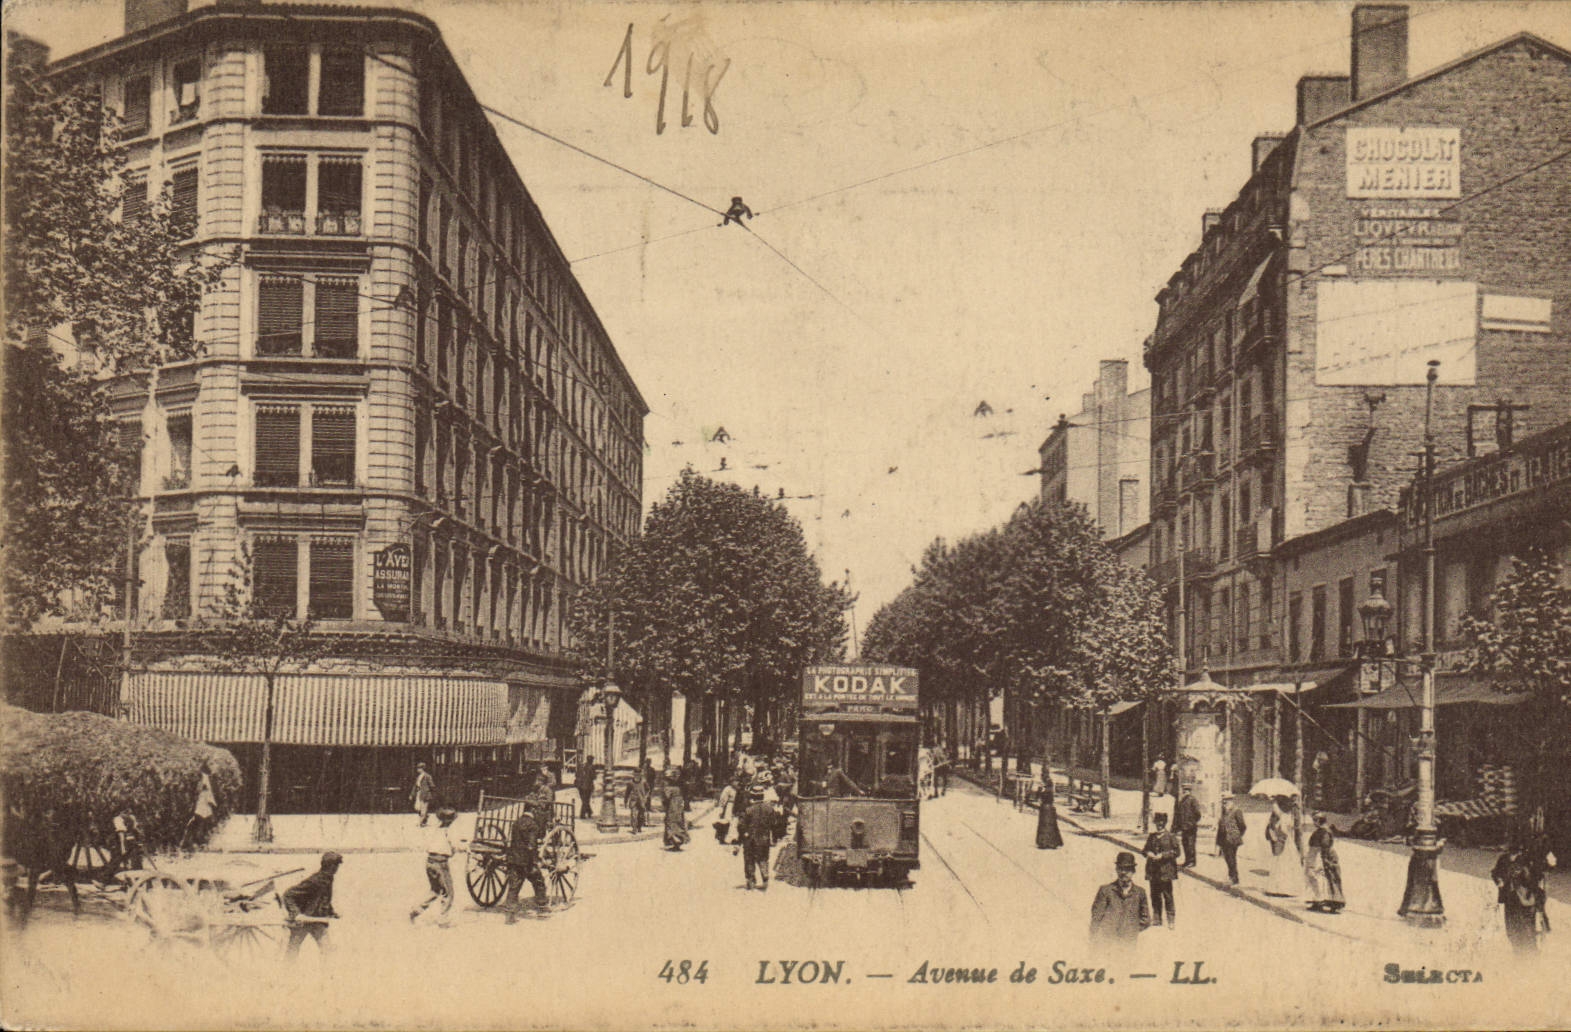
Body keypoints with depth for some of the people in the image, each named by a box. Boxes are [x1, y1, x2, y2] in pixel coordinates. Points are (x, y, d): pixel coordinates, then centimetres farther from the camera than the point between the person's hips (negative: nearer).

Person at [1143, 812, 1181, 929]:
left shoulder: (1171, 837, -2)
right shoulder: (1151, 837, 13)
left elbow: (1176, 852, -7)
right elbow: (1146, 850, 18)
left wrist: (1162, 855, -16)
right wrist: (1149, 854, -5)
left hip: (1166, 870, -5)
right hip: (1153, 871, 5)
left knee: (1167, 895, -4)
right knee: (1155, 895, 8)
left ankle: (1171, 919, 3)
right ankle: (1157, 918, 18)